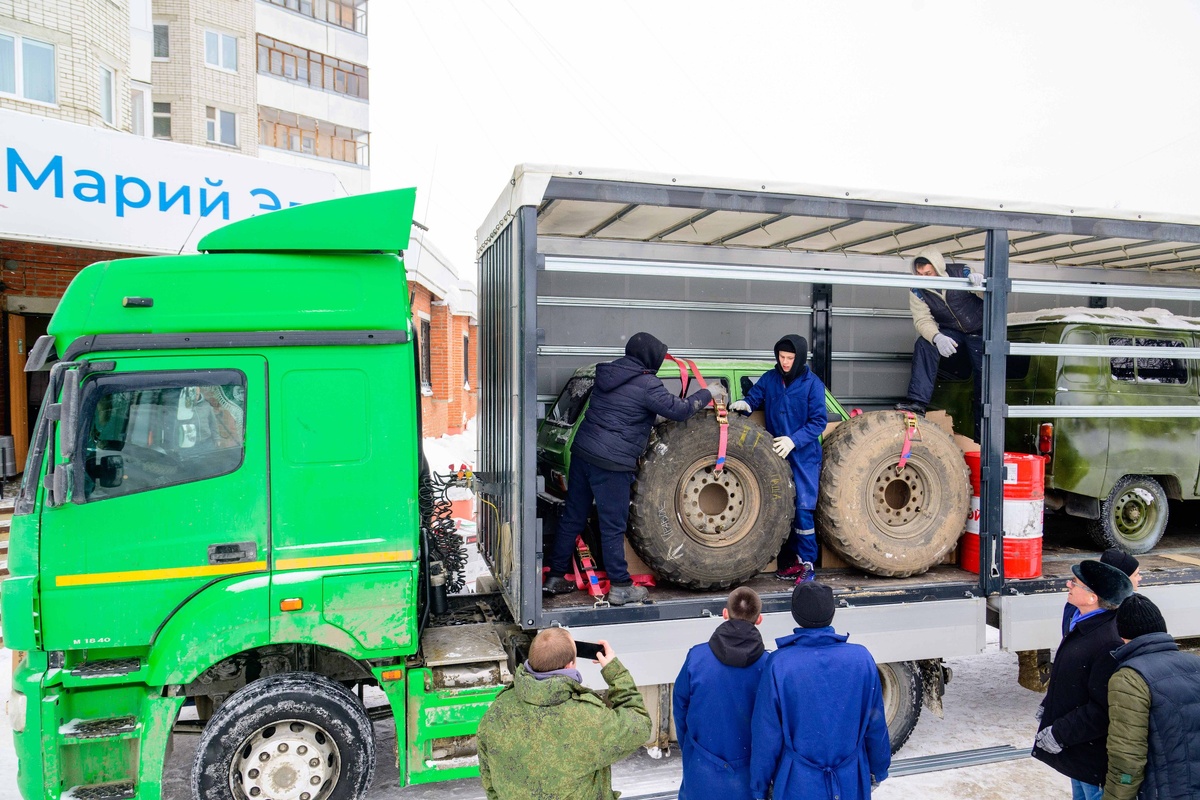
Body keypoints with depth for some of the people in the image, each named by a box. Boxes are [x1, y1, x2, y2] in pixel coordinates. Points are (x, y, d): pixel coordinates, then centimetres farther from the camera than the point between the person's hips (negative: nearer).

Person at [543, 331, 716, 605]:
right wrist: (708, 394, 9)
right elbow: (679, 410, -6)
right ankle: (620, 587, 11)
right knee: (613, 526, 1)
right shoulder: (646, 385, -12)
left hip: (582, 451, 8)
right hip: (612, 463, -8)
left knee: (572, 517, 15)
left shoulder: (608, 373, 13)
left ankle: (556, 577, 24)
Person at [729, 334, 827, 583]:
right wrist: (744, 404, -17)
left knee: (802, 509, -6)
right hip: (776, 455, 4)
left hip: (804, 457, -4)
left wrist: (793, 440, -20)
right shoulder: (770, 379, 4)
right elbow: (754, 396, 8)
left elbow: (819, 421, -9)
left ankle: (807, 562, 7)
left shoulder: (812, 383, -7)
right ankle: (791, 560, 22)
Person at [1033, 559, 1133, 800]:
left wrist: (1059, 734, -23)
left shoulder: (1111, 644, -33)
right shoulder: (1083, 625, 0)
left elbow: (1104, 710, -30)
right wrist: (1048, 705, 15)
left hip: (1096, 758, -10)